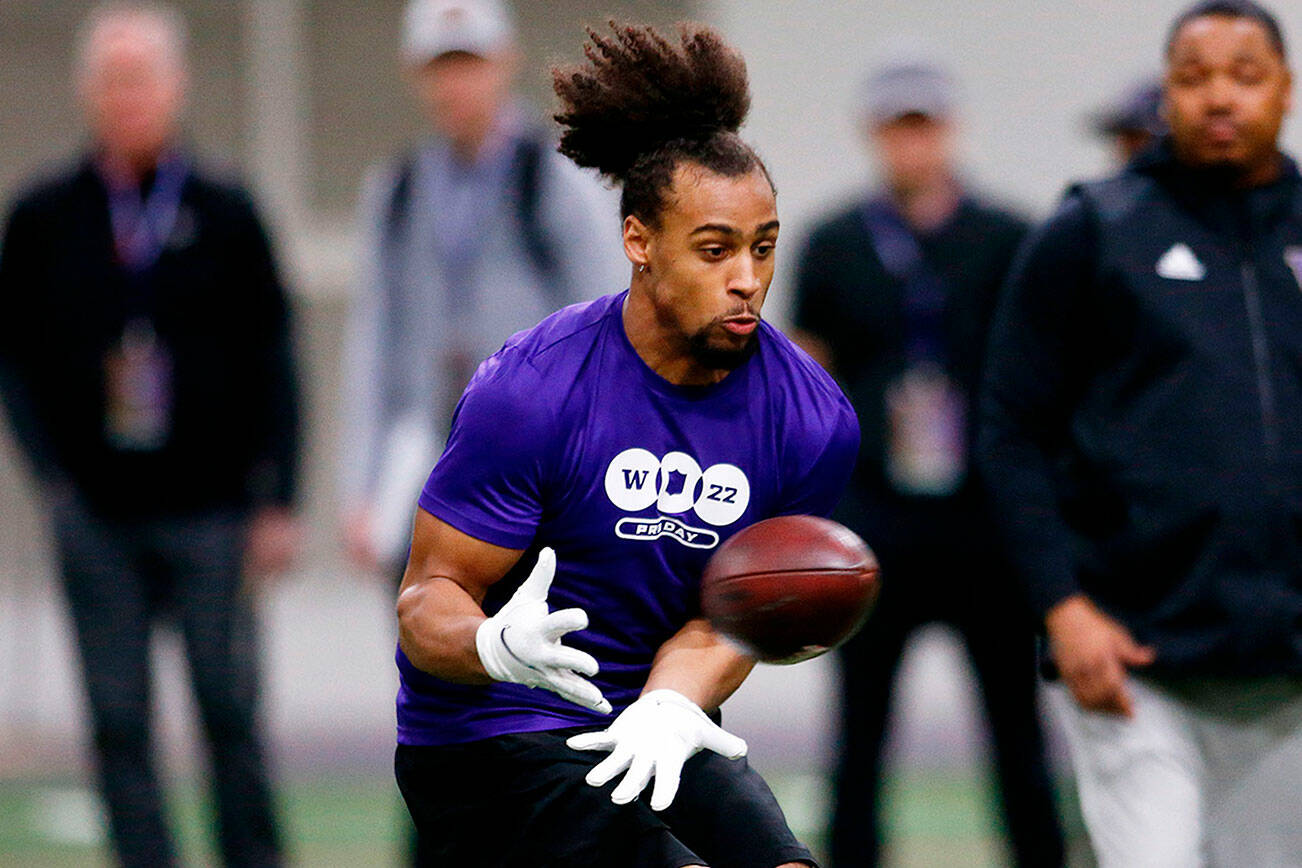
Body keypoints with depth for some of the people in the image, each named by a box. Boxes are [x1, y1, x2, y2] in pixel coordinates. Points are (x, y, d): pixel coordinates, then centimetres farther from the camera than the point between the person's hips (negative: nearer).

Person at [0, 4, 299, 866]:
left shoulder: (225, 214, 4)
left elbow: (271, 364, 5)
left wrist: (277, 502, 0)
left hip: (210, 512, -1)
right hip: (96, 519, 1)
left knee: (231, 714, -1)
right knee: (119, 724, 1)